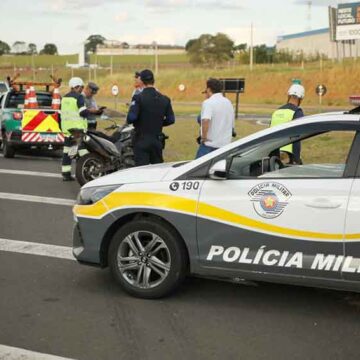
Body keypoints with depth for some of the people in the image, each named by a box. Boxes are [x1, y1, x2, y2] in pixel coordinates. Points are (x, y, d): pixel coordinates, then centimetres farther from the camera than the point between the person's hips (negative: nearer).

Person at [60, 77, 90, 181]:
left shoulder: (64, 98, 13)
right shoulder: (79, 97, -11)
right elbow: (83, 112, -18)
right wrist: (88, 112, 2)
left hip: (66, 128, 8)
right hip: (78, 128, -8)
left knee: (67, 150, 10)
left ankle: (66, 173, 12)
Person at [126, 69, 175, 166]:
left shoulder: (138, 98, -12)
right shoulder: (165, 99, 3)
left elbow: (131, 117, -20)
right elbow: (170, 119, 7)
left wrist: (128, 121, 3)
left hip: (142, 140, -4)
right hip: (158, 140, 4)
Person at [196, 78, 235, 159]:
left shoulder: (208, 102, -11)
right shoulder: (228, 102, 14)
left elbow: (206, 121, -28)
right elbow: (232, 124, 22)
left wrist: (204, 137, -17)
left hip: (209, 144, -7)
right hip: (225, 143, 7)